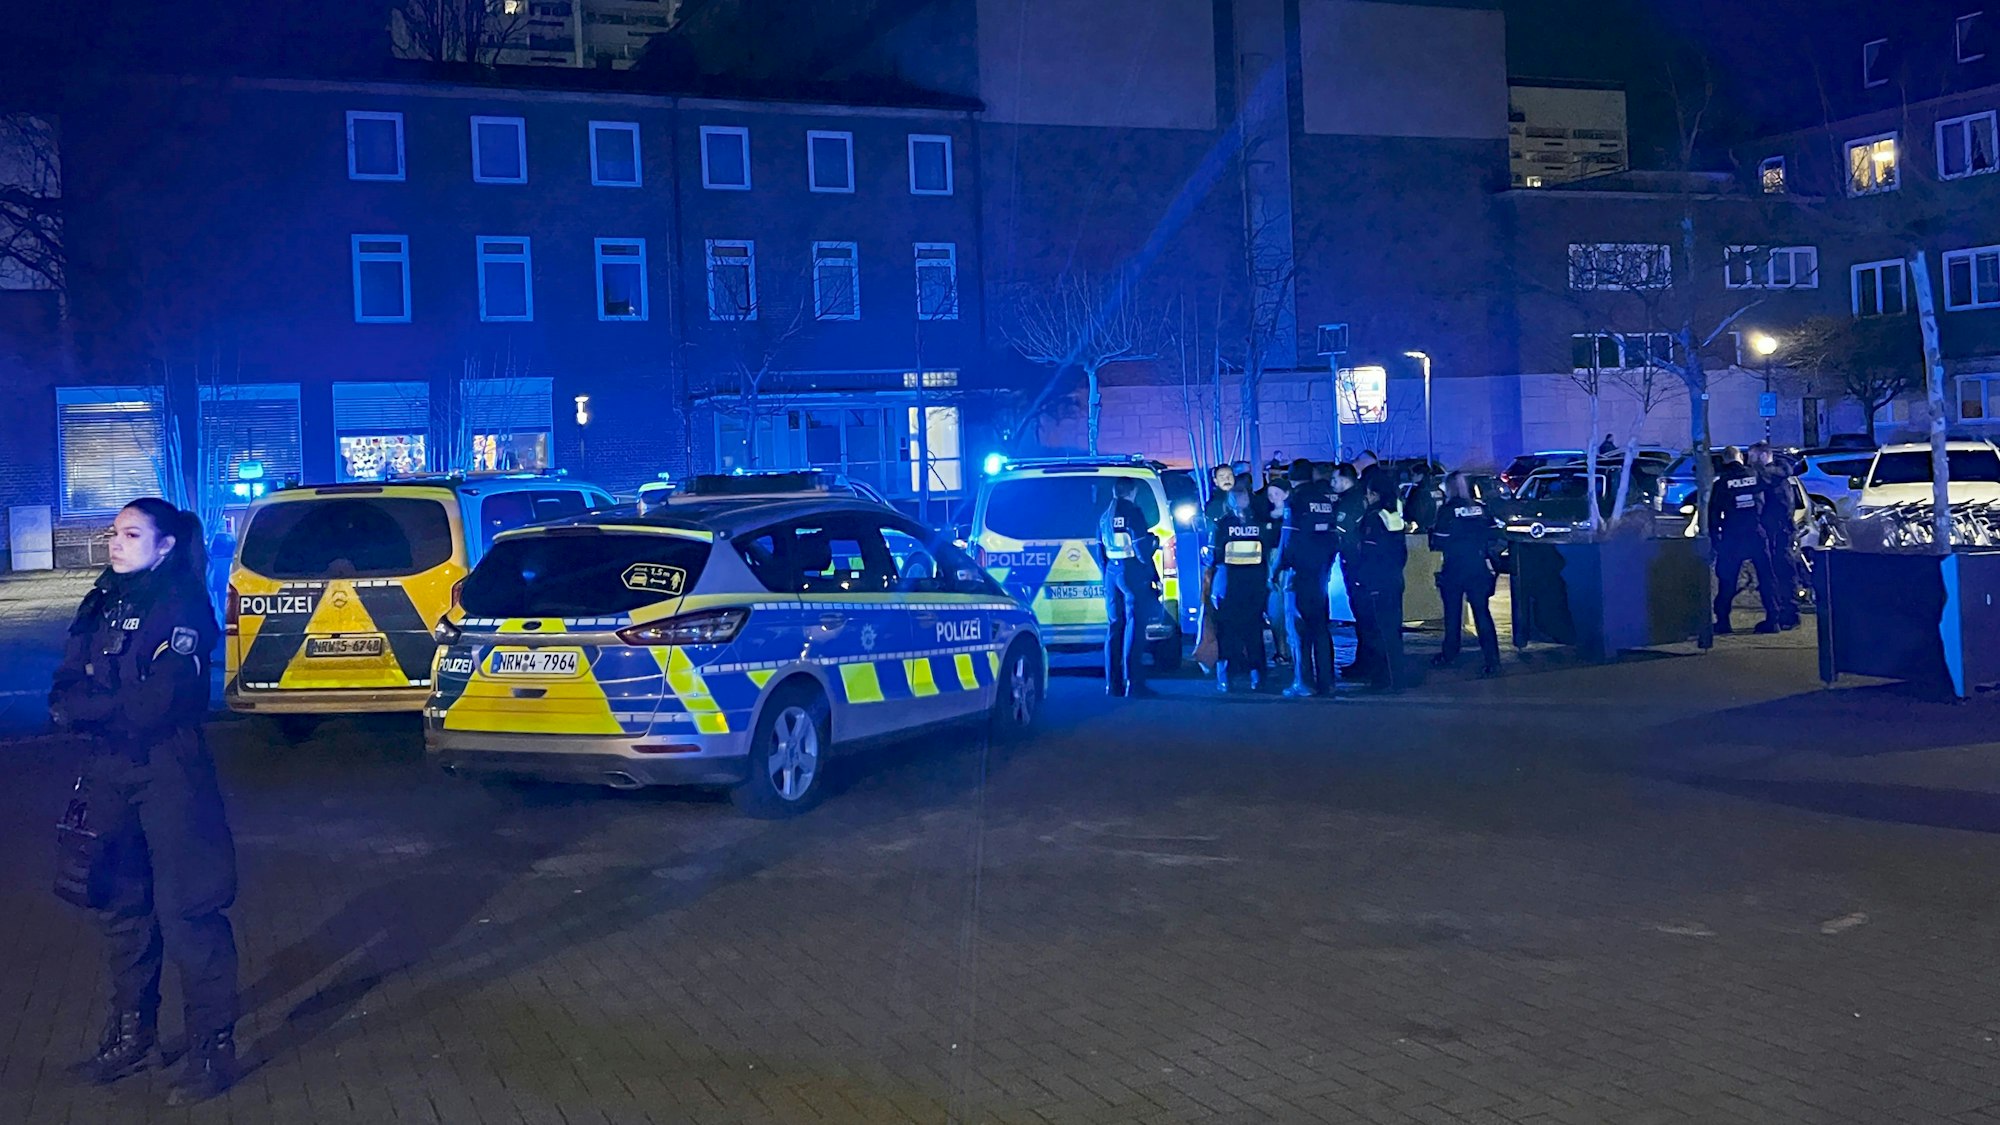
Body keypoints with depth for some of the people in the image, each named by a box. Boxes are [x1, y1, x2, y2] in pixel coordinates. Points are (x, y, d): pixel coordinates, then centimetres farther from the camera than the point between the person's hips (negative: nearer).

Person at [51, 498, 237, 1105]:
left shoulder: (184, 605, -9)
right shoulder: (100, 603, 11)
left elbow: (160, 700, -19)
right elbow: (65, 692, 4)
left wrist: (86, 706, -9)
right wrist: (115, 707, -16)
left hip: (171, 775, -7)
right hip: (109, 776, 7)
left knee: (187, 910, -5)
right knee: (123, 906, 15)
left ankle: (213, 1045, 2)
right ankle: (131, 1032, 29)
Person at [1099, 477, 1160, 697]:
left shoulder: (1106, 516, 14)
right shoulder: (1133, 512, -9)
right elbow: (1141, 548, -14)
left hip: (1112, 573, 7)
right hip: (1133, 572, -7)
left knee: (1114, 627, 11)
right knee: (1134, 626, -6)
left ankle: (1113, 685, 12)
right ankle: (1134, 685, -9)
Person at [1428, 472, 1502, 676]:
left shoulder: (1447, 511, -10)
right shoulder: (1481, 508, 0)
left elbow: (1439, 543, -11)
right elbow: (1494, 535, 1)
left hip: (1454, 569, -2)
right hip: (1479, 569, 3)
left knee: (1453, 613, 13)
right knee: (1482, 612, 2)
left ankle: (1449, 655, 26)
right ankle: (1492, 660, -7)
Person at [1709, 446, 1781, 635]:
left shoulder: (1721, 481, 0)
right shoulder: (1756, 476, 6)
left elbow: (1714, 511, -1)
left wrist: (1714, 537, 4)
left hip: (1732, 537, -2)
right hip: (1757, 534, 2)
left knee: (1726, 580, 5)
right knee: (1766, 577, 7)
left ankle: (1722, 621, 3)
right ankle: (1772, 619, 4)